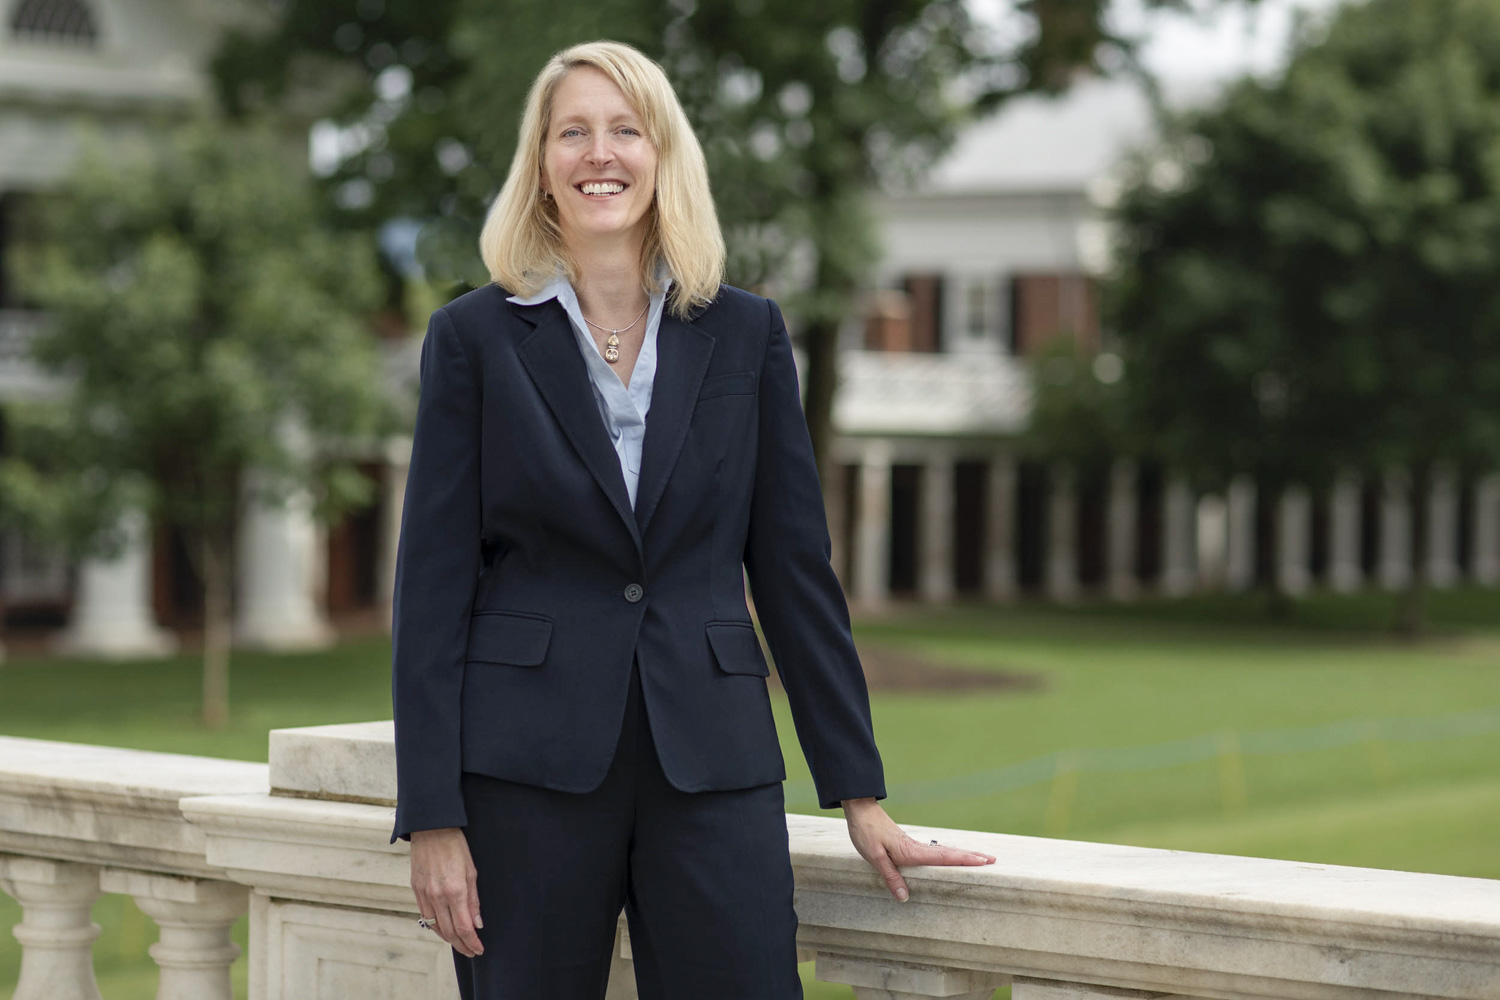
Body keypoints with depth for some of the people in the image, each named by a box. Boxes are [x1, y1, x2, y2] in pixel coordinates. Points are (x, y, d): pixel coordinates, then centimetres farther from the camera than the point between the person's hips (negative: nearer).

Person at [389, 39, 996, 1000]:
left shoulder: (747, 334, 7)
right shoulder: (475, 336, 3)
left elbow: (796, 566, 8)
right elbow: (434, 583, 0)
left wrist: (860, 794, 6)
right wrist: (433, 817, -6)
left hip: (712, 765, 1)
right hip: (529, 767, -1)